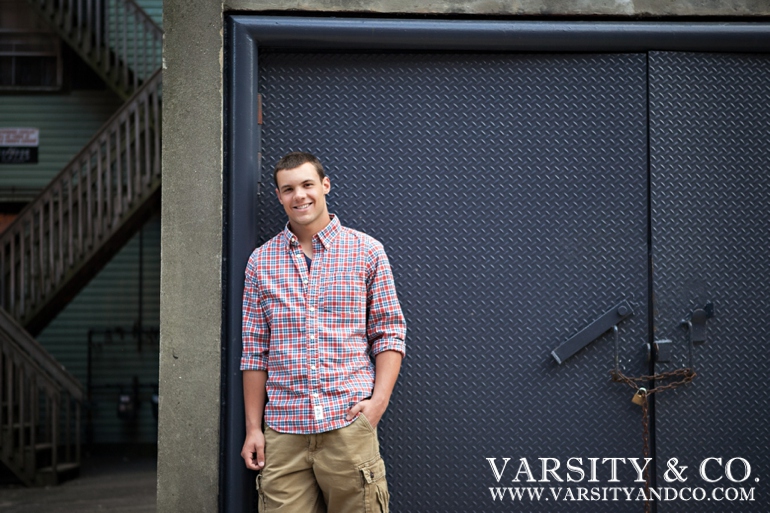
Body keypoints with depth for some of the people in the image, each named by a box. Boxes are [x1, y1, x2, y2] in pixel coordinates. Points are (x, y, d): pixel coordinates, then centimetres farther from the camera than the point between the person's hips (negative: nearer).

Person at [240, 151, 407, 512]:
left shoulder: (367, 252, 5)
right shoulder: (261, 261, 11)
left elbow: (389, 333, 4)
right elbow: (254, 352, 10)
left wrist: (379, 399, -9)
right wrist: (253, 427, 6)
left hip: (349, 424, -1)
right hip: (283, 431, 2)